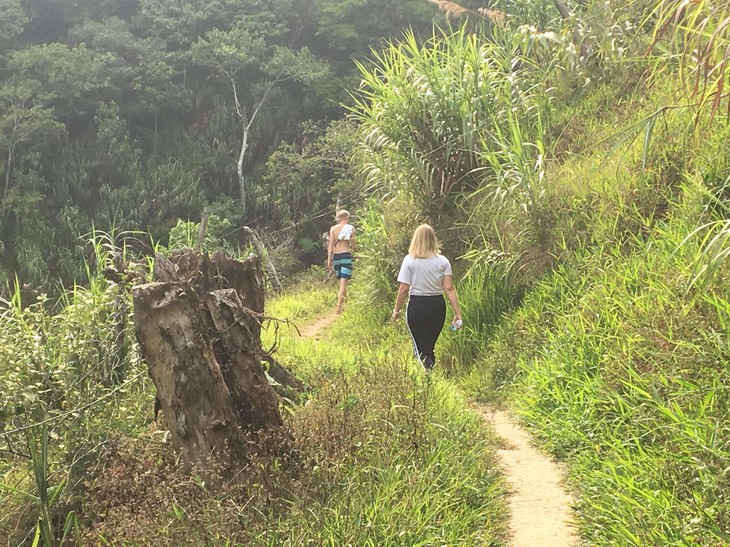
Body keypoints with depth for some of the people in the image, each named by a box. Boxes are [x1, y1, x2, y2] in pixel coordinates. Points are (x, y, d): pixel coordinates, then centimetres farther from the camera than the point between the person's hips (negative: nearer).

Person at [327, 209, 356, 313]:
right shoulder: (350, 228, -1)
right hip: (346, 255, -4)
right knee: (344, 281, -8)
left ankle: (343, 304, 24)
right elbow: (353, 245, -1)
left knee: (341, 281, 17)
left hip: (336, 256, 4)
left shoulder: (333, 228, 6)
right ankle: (339, 306, -17)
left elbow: (331, 244, 1)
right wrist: (352, 249, 22)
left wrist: (329, 259, 1)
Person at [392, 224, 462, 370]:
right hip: (437, 306, 3)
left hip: (417, 306, -3)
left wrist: (397, 311, 1)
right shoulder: (443, 261, 0)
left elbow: (403, 289, -9)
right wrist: (457, 312, -4)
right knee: (429, 347, 21)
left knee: (421, 349, 4)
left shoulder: (409, 260, -6)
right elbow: (449, 288, -6)